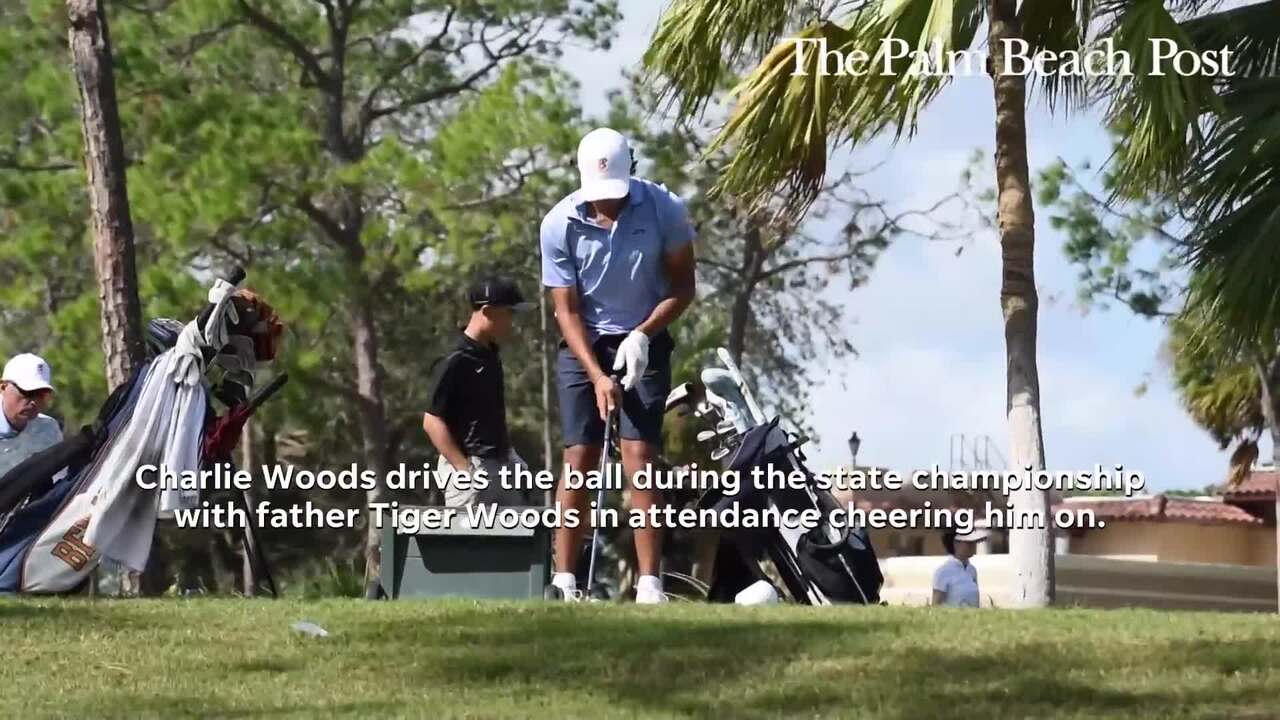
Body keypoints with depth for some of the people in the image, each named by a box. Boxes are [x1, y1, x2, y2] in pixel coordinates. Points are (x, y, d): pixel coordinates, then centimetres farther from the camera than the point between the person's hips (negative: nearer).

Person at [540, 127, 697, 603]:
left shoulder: (664, 210, -14)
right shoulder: (560, 225, -14)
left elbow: (682, 287, -4)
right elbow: (567, 310, -10)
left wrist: (643, 334, -19)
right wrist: (598, 376, -19)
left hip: (645, 343, 0)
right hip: (583, 346, 1)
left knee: (640, 456, -11)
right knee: (579, 459, -7)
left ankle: (650, 583, -13)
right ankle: (564, 581, -5)